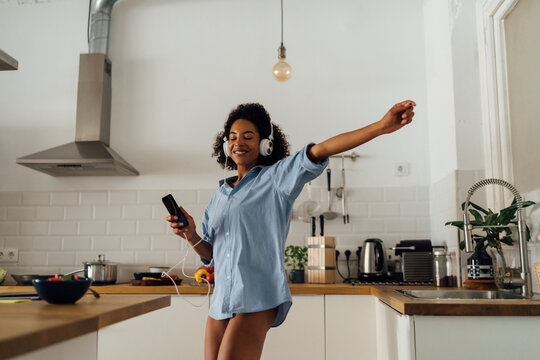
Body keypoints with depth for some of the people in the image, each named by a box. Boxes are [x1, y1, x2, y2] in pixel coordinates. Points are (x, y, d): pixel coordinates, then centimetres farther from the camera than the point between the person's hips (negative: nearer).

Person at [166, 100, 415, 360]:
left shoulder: (277, 177, 2)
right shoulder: (220, 195, 18)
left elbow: (319, 151, -13)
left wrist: (380, 126, -25)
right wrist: (191, 236, -1)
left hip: (256, 300, -6)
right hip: (221, 301, 6)